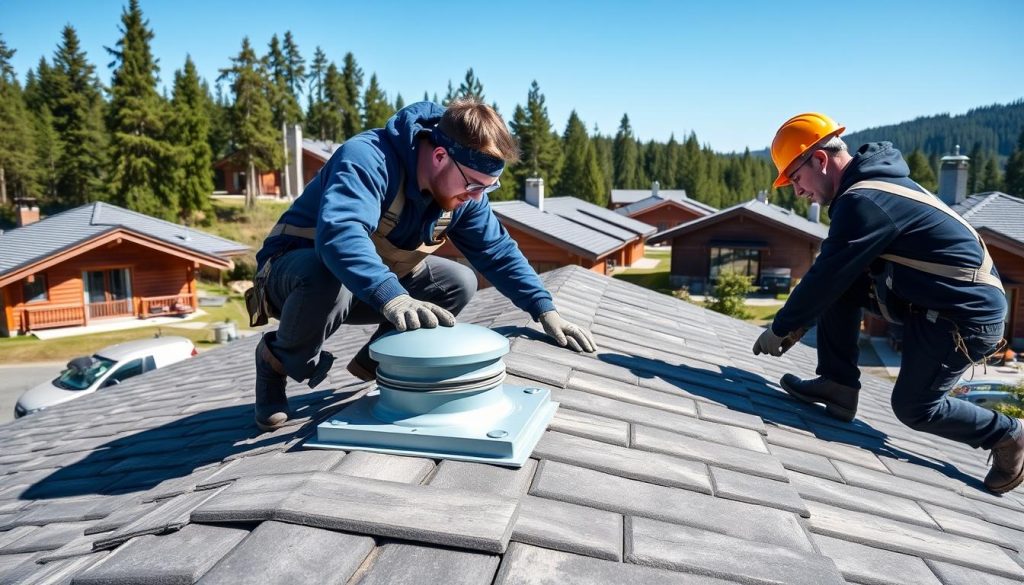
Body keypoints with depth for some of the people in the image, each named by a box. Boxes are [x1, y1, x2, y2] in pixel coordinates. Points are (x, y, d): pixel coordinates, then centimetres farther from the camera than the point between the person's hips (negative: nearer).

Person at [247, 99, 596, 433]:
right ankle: (277, 360, -7)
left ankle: (371, 362, 8)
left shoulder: (463, 190, -9)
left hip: (380, 283, 6)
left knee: (460, 283, -8)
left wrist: (545, 310, -12)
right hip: (300, 266, -6)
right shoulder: (367, 158, -32)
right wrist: (392, 297, -62)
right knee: (328, 279, -40)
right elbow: (339, 232, -48)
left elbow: (498, 251, -3)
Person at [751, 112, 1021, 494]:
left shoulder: (863, 201, -24)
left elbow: (825, 277, -21)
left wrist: (780, 329, -9)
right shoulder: (872, 183, 7)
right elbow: (833, 276, 12)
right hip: (932, 299, 9)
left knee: (913, 408, 1)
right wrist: (798, 323, 11)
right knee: (840, 284, 0)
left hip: (966, 315, -9)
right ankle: (838, 385, 4)